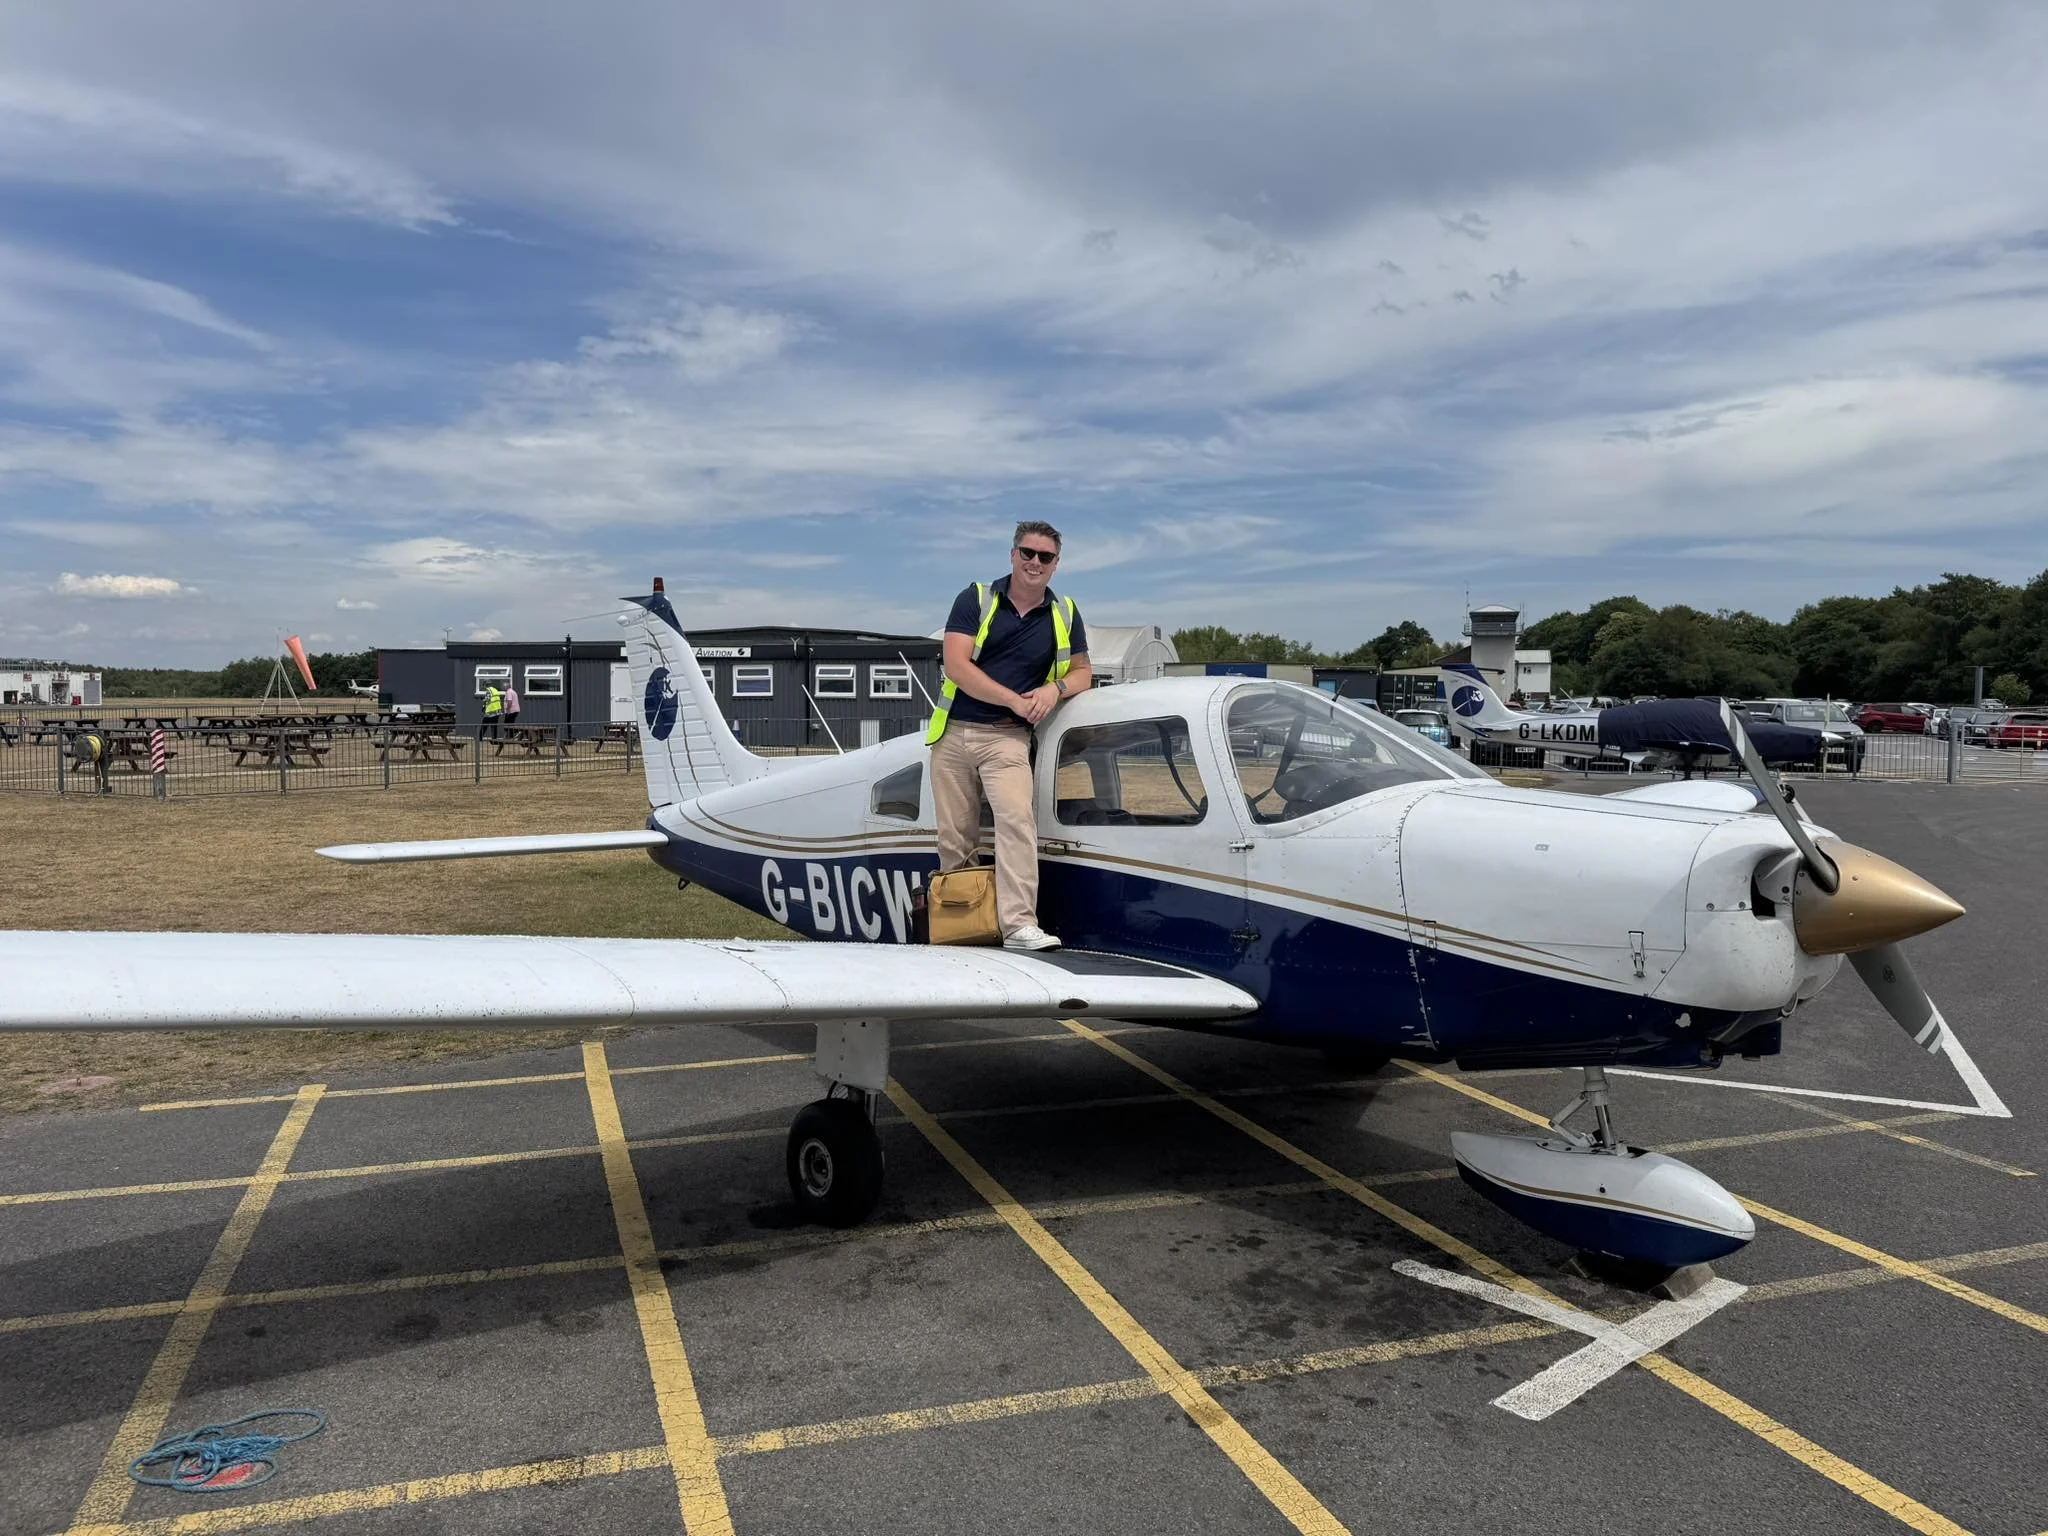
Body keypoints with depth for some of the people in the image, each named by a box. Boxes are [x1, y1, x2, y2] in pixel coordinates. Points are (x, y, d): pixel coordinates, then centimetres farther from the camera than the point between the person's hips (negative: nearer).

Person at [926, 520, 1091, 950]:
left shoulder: (1064, 613, 10)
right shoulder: (976, 599, 1)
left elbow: (1082, 672, 16)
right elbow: (956, 665, -9)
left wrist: (1056, 688, -8)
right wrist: (1015, 701, -13)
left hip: (1006, 738, 0)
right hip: (953, 732, 0)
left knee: (1016, 817, -23)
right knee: (954, 837, 4)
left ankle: (1019, 924, -27)